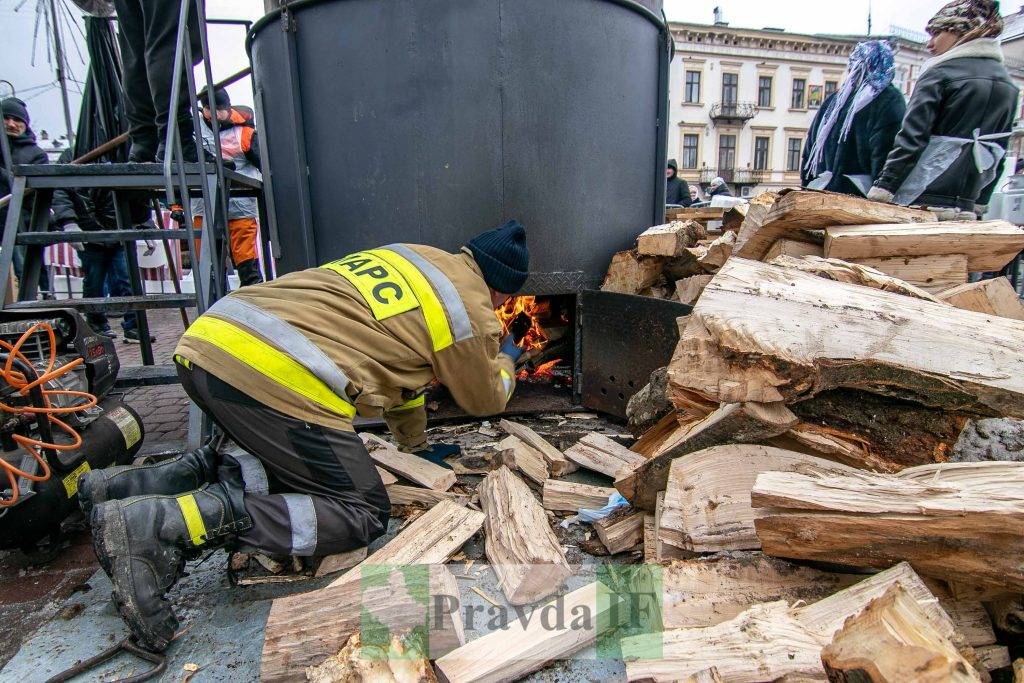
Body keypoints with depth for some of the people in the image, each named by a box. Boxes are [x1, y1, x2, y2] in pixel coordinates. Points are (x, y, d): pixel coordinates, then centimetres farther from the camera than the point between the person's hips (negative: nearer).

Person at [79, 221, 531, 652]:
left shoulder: (411, 254, 26)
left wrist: (416, 445, 45)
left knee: (298, 467, 25)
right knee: (363, 515, 2)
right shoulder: (471, 312, 2)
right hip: (277, 380, -9)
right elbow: (485, 401, 19)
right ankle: (164, 522, -10)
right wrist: (507, 361, 43)